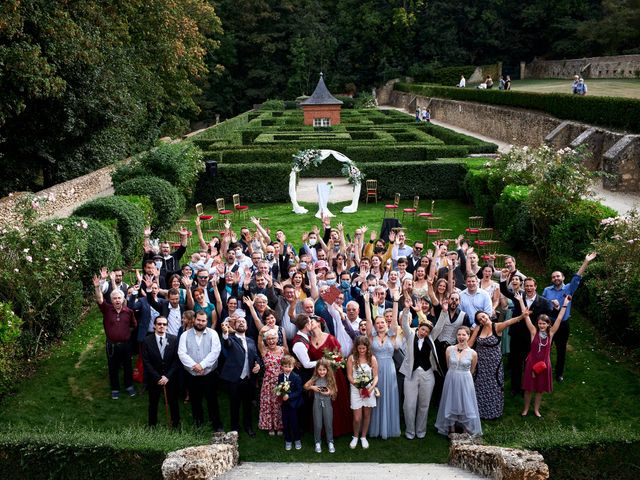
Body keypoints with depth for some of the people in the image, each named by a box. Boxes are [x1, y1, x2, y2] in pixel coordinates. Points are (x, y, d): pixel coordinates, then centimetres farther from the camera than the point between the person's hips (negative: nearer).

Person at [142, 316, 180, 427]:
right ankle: (152, 426, 23)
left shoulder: (174, 339, -4)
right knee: (153, 404, 11)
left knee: (173, 403, 9)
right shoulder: (147, 341, -5)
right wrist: (158, 377, -14)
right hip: (153, 379, 0)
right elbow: (146, 362, -8)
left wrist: (167, 376, -13)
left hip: (171, 378, 0)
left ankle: (176, 426, 21)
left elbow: (177, 360, -5)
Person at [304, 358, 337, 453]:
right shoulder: (315, 378, -4)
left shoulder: (330, 379, -5)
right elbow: (305, 386, 5)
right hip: (317, 402, 0)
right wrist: (312, 387, -13)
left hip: (327, 403, 0)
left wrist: (329, 392, -19)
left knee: (328, 423, 6)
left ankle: (330, 442, 21)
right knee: (317, 424, 6)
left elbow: (334, 391, 1)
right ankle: (317, 443, 22)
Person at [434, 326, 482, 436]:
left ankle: (467, 432, 21)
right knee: (451, 404, 11)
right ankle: (452, 430, 26)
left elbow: (471, 370, 7)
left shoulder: (473, 353, -9)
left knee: (466, 405, 6)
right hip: (451, 380, 2)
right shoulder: (449, 349, -6)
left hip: (465, 382, -1)